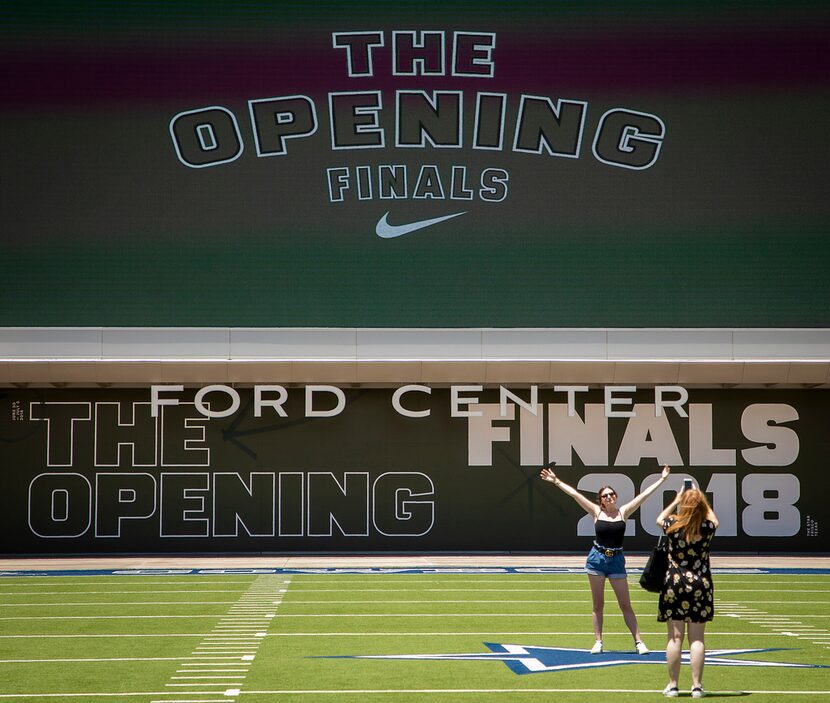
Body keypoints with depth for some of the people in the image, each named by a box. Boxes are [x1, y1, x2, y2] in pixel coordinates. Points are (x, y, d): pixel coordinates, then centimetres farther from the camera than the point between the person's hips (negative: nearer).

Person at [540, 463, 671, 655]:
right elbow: (574, 494, 0)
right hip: (597, 559, 0)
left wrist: (661, 480, 0)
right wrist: (556, 481, 0)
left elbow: (644, 495, 1)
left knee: (626, 605, 2)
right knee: (597, 604, 6)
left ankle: (638, 642, 3)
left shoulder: (624, 512, 1)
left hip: (616, 561, 0)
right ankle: (598, 642, 12)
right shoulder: (596, 512, 1)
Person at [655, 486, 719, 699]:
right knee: (697, 638, 4)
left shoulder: (673, 525, -7)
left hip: (674, 584, -1)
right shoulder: (707, 527, -6)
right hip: (701, 585, 1)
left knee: (675, 637, 3)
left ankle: (672, 685, 7)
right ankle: (697, 686, 4)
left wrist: (675, 502, 26)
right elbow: (714, 520, 20)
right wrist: (701, 500, 25)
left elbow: (659, 519, 18)